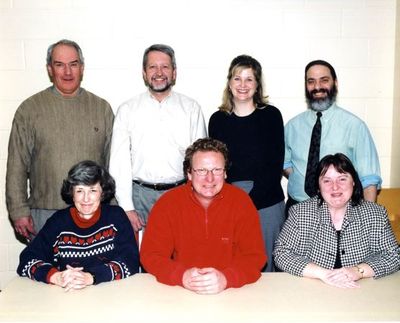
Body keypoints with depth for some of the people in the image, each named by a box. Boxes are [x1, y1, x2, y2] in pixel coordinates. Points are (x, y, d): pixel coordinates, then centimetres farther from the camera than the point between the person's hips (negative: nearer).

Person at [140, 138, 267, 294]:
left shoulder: (241, 201, -4)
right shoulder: (167, 203, -3)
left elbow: (255, 255, -6)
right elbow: (150, 255, -5)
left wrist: (226, 278, -25)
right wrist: (182, 276, -23)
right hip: (180, 292, -1)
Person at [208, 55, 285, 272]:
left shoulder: (271, 115, 2)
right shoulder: (218, 119, 8)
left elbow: (276, 164, -3)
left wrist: (251, 200, -11)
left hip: (266, 203, -1)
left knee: (264, 265, 6)